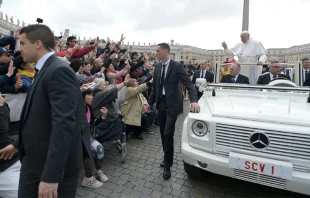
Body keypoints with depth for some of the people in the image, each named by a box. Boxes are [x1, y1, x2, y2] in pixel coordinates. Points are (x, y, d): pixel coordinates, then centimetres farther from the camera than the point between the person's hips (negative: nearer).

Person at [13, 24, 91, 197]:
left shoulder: (59, 71, -21)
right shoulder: (44, 70, 10)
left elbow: (64, 123, -29)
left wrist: (51, 175, -29)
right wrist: (18, 145, 23)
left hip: (56, 165, -9)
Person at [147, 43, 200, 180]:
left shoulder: (177, 66, -10)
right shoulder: (157, 67, 7)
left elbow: (188, 84, -16)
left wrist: (194, 100, -31)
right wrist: (150, 102, 14)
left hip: (172, 103, -6)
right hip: (161, 102, 6)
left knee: (168, 133, -9)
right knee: (163, 133, 11)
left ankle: (167, 165, 8)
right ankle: (167, 159, 30)